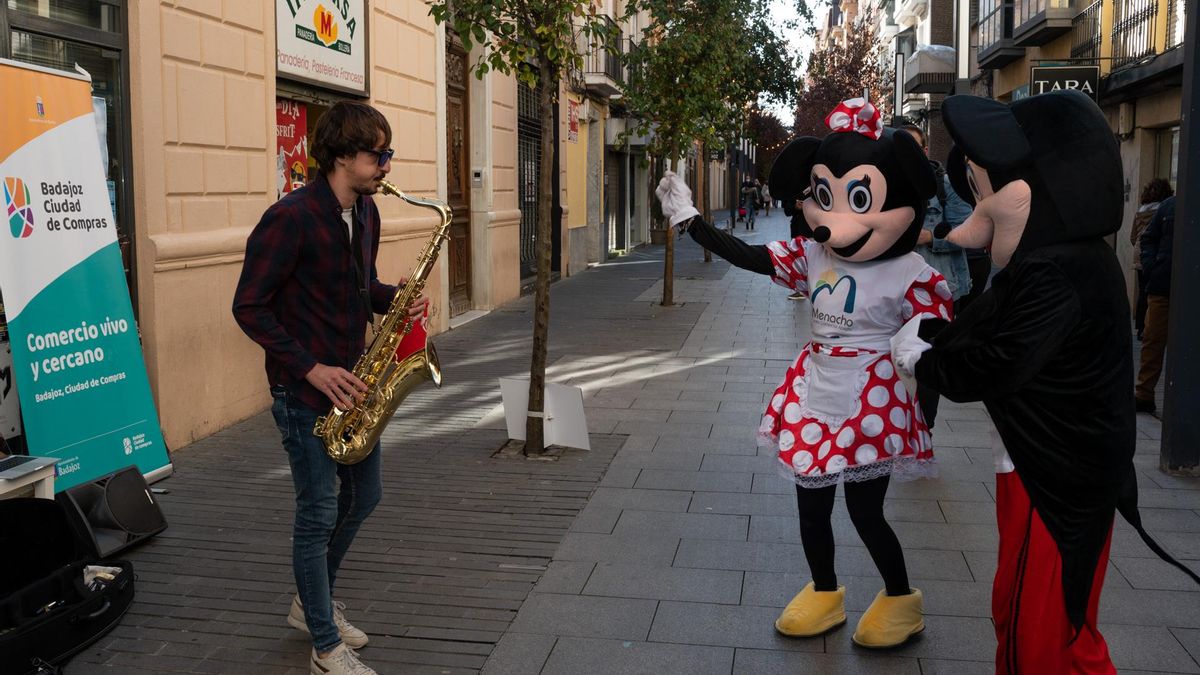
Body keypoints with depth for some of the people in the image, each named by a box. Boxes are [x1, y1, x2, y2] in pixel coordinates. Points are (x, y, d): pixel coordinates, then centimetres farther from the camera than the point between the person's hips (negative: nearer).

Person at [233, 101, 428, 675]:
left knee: (364, 494, 17)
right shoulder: (290, 218, -19)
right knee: (319, 514, 0)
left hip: (352, 380, 8)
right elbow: (249, 307, -17)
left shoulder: (365, 212, 5)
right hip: (304, 389, -8)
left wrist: (396, 299, -4)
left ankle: (312, 603, 38)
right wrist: (312, 369, -21)